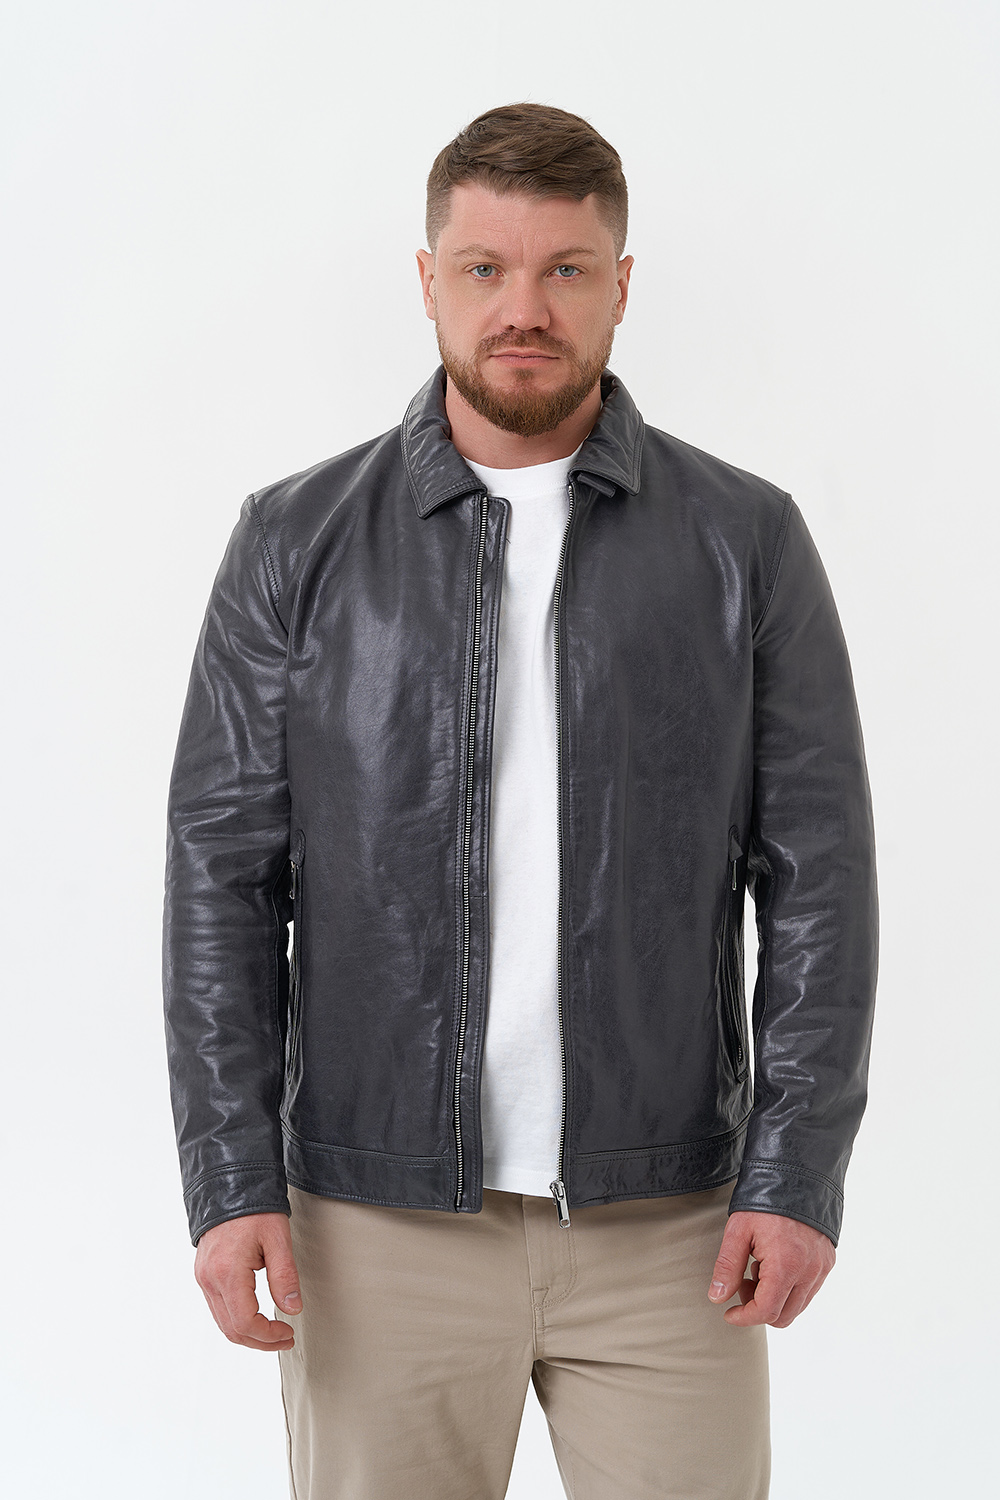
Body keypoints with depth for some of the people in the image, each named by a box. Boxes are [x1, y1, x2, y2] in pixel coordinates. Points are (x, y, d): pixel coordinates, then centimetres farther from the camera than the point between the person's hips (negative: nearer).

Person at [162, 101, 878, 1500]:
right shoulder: (300, 543, 1)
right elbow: (224, 871, 0)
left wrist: (800, 1173, -7)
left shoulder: (747, 542, 1)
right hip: (382, 1222, 0)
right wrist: (231, 1178, -7)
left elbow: (817, 875, 0)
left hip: (667, 1222, 0)